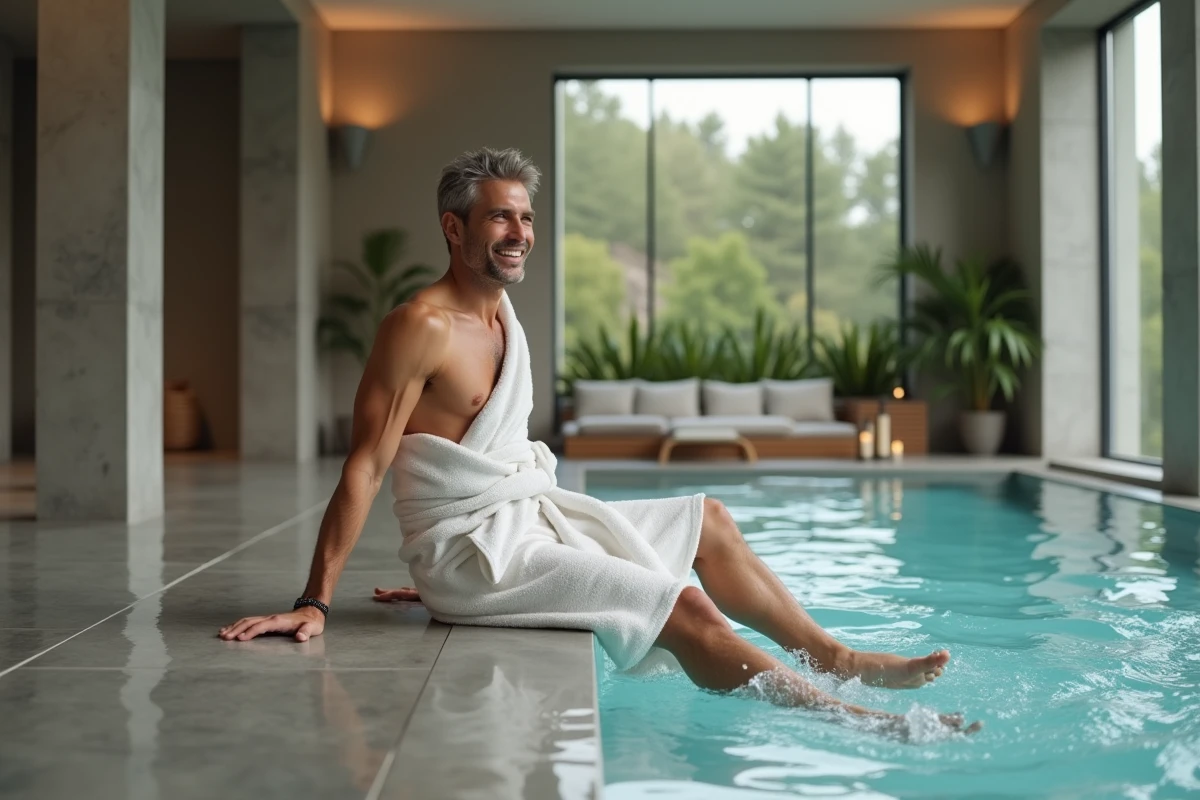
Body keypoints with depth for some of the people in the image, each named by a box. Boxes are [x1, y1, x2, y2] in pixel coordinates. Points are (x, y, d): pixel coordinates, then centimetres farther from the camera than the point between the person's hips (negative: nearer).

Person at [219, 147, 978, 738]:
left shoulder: (501, 313, 11)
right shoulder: (423, 327, -17)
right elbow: (366, 467, -19)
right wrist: (315, 602, -21)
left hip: (531, 516, 10)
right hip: (472, 544, -10)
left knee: (709, 519, 13)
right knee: (685, 609, -17)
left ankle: (835, 657, 16)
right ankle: (851, 717, -7)